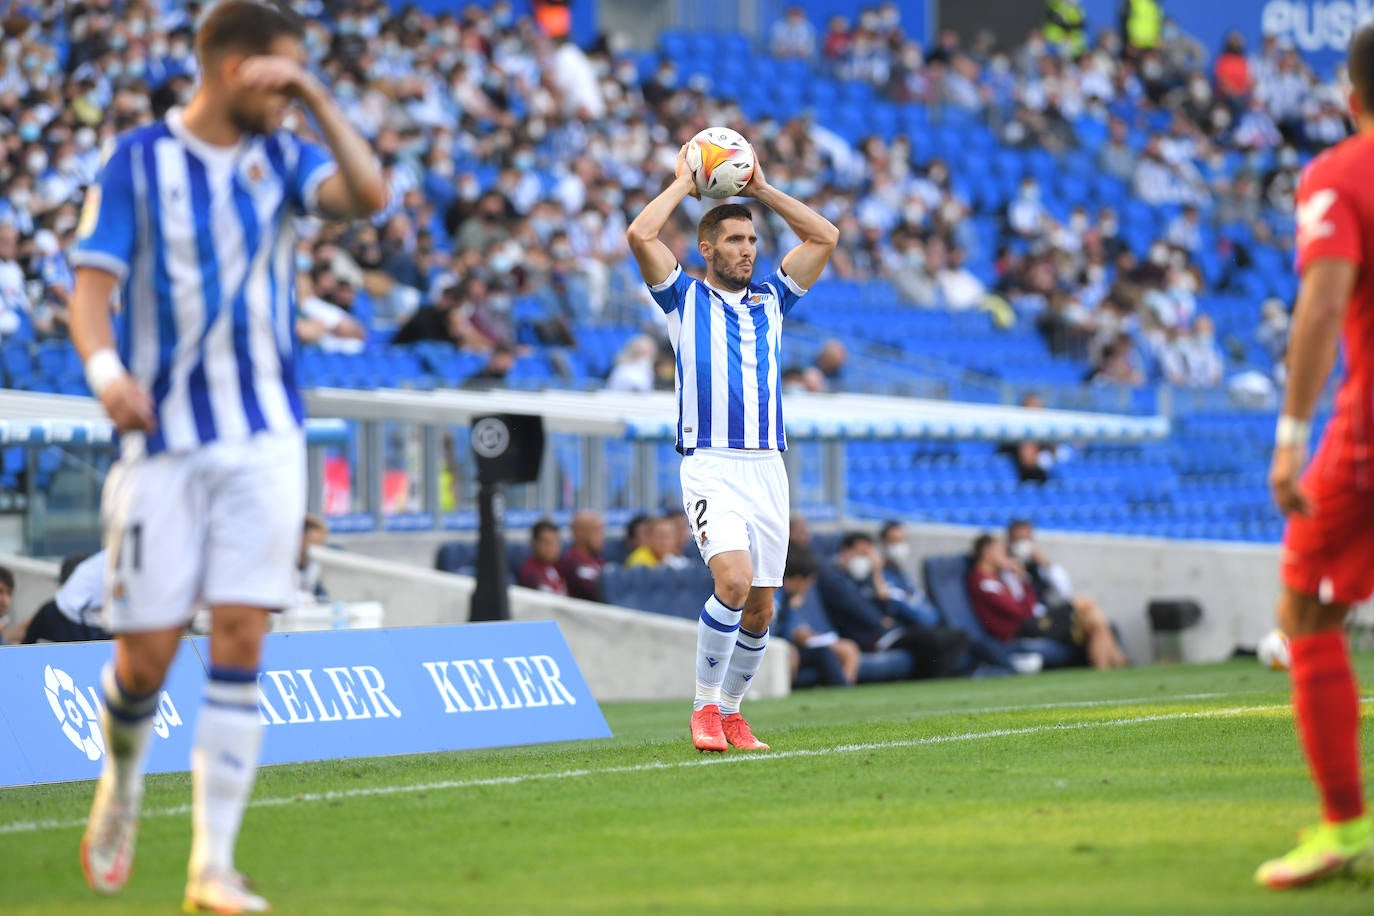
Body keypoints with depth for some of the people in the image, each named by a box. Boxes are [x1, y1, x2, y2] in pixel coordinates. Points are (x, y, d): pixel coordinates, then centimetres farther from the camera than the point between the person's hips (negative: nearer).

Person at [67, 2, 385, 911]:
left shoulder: (281, 155, 8)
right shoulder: (138, 158, -1)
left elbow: (371, 194, -10)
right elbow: (92, 284, -6)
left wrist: (317, 97, -11)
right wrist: (105, 367, -24)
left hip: (263, 436, 2)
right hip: (161, 436, -2)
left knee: (240, 639, -8)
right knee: (148, 652, -1)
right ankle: (122, 788, 32)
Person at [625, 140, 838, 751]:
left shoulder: (771, 300, 18)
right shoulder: (686, 299, 7)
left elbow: (824, 237, 16)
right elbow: (640, 235, -6)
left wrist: (761, 188, 16)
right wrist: (683, 183, 7)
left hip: (768, 466, 5)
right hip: (711, 465, -5)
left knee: (760, 607, 3)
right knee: (734, 579, -23)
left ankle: (730, 712, 19)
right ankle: (705, 707, -11)